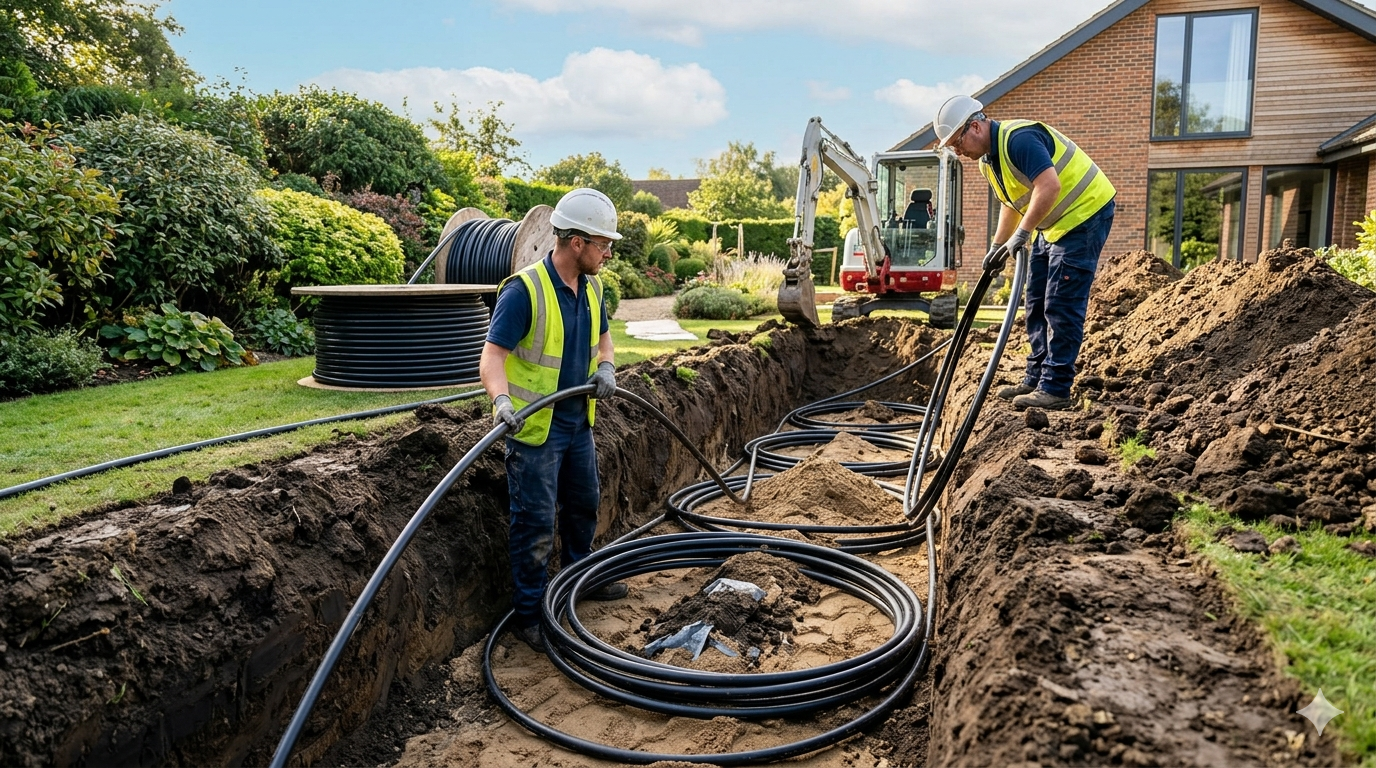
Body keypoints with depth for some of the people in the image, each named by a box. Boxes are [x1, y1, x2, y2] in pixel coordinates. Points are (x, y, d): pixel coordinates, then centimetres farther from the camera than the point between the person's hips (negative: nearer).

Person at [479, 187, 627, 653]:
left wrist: (606, 366, 0)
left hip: (577, 422, 8)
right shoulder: (524, 290, -22)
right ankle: (529, 615, 15)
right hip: (535, 428, -8)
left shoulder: (591, 287, 4)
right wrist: (501, 399, -44)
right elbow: (492, 355, -27)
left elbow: (602, 336, 20)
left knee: (584, 506, 23)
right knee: (537, 524, 0)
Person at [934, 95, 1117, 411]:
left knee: (1061, 307, -11)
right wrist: (997, 247, 16)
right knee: (1037, 305, 10)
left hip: (1084, 214, -10)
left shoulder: (1019, 139, -23)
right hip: (1052, 225, 10)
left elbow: (1049, 185, -34)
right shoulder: (988, 159, 8)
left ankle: (1055, 388, -7)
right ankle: (1036, 379, 18)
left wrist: (1021, 234, -32)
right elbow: (1011, 204, 21)